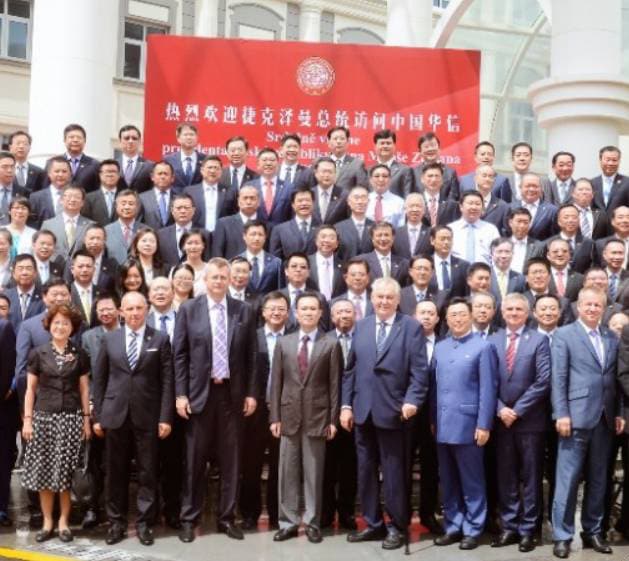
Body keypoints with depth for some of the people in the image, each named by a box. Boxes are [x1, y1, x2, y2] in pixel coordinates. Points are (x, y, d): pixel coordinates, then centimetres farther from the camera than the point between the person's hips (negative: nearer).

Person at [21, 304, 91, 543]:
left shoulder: (79, 355, 5)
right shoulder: (38, 353, 3)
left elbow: (84, 389, 8)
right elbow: (30, 389, 5)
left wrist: (86, 419, 4)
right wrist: (27, 419, -1)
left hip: (71, 418, 0)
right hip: (43, 416, 0)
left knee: (66, 471, -1)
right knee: (42, 470, 2)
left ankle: (63, 521, 12)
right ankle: (47, 521, 13)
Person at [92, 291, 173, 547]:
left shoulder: (160, 339, 2)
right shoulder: (110, 339, 7)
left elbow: (167, 381, -1)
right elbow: (99, 379, 7)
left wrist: (166, 417, -8)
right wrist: (97, 416, 2)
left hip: (147, 415, -1)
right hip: (115, 414, 2)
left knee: (147, 472, 4)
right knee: (115, 472, 7)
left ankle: (144, 522, 14)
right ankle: (116, 522, 18)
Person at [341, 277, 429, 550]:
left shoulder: (411, 327, -2)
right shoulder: (361, 326, 11)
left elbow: (419, 371, -7)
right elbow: (351, 369, 11)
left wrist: (412, 401, -20)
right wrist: (346, 404, 5)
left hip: (393, 411, -4)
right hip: (363, 411, 5)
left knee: (394, 472, 4)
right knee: (365, 471, 11)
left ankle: (396, 526, 17)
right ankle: (373, 523, 24)